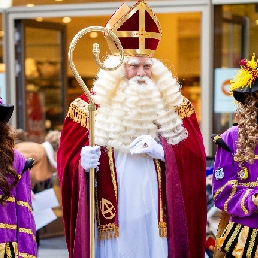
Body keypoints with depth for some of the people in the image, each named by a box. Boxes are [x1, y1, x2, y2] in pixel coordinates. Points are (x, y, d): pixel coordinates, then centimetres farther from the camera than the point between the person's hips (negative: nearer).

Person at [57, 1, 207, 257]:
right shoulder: (93, 103, 0)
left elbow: (195, 154, 0)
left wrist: (162, 152, -17)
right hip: (114, 211, -1)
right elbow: (69, 157, -1)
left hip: (156, 210, 1)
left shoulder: (173, 103, 5)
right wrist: (83, 162, -23)